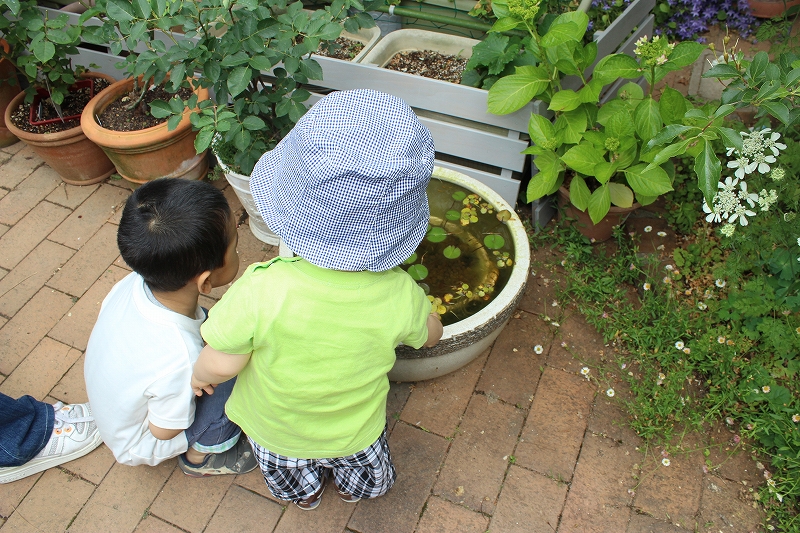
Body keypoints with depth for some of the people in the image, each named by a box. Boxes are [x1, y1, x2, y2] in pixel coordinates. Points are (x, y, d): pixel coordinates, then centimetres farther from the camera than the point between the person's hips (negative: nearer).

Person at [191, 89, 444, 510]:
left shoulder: (261, 292, -43)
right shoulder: (399, 296, -35)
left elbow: (221, 365, -27)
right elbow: (430, 335, -12)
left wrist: (200, 375, -3)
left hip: (273, 428, 0)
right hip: (354, 430, 1)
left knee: (290, 473, 38)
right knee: (361, 468, 39)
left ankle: (304, 494, 69)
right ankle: (352, 490, 70)